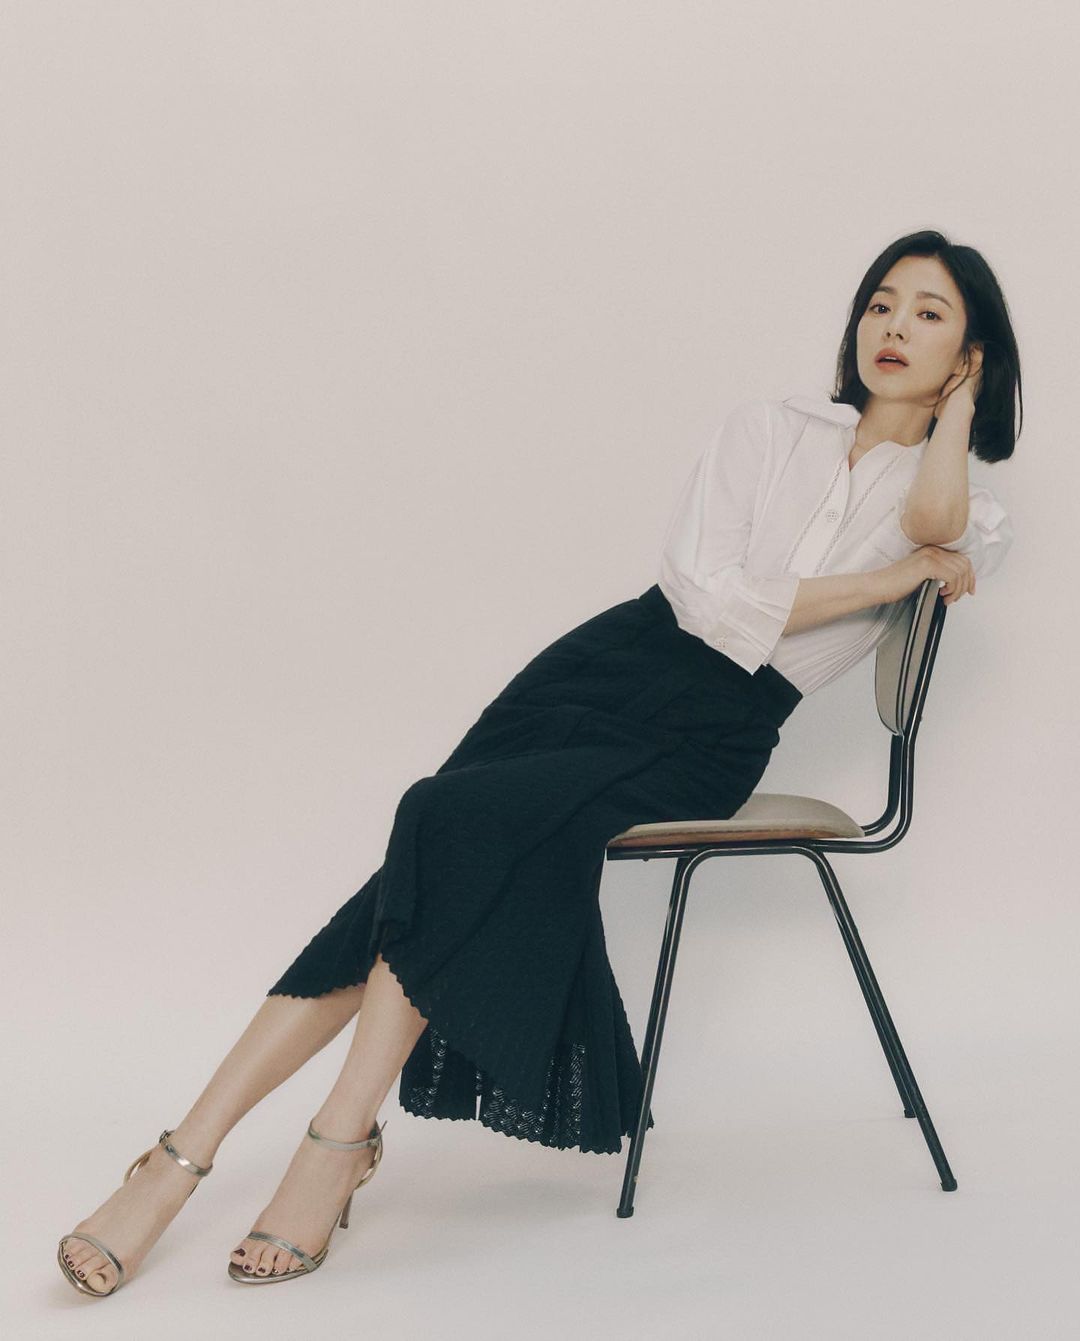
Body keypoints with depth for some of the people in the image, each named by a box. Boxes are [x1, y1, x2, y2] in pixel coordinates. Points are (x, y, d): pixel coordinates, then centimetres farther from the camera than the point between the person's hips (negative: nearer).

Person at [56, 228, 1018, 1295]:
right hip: (614, 668, 2)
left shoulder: (973, 521, 12)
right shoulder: (766, 429, 14)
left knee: (468, 821, -28)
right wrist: (885, 578, -1)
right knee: (440, 848, -20)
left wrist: (960, 395, 4)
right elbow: (703, 594, -1)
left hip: (705, 746, -2)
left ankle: (340, 1139, -22)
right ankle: (179, 1161, -21)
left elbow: (931, 517, -15)